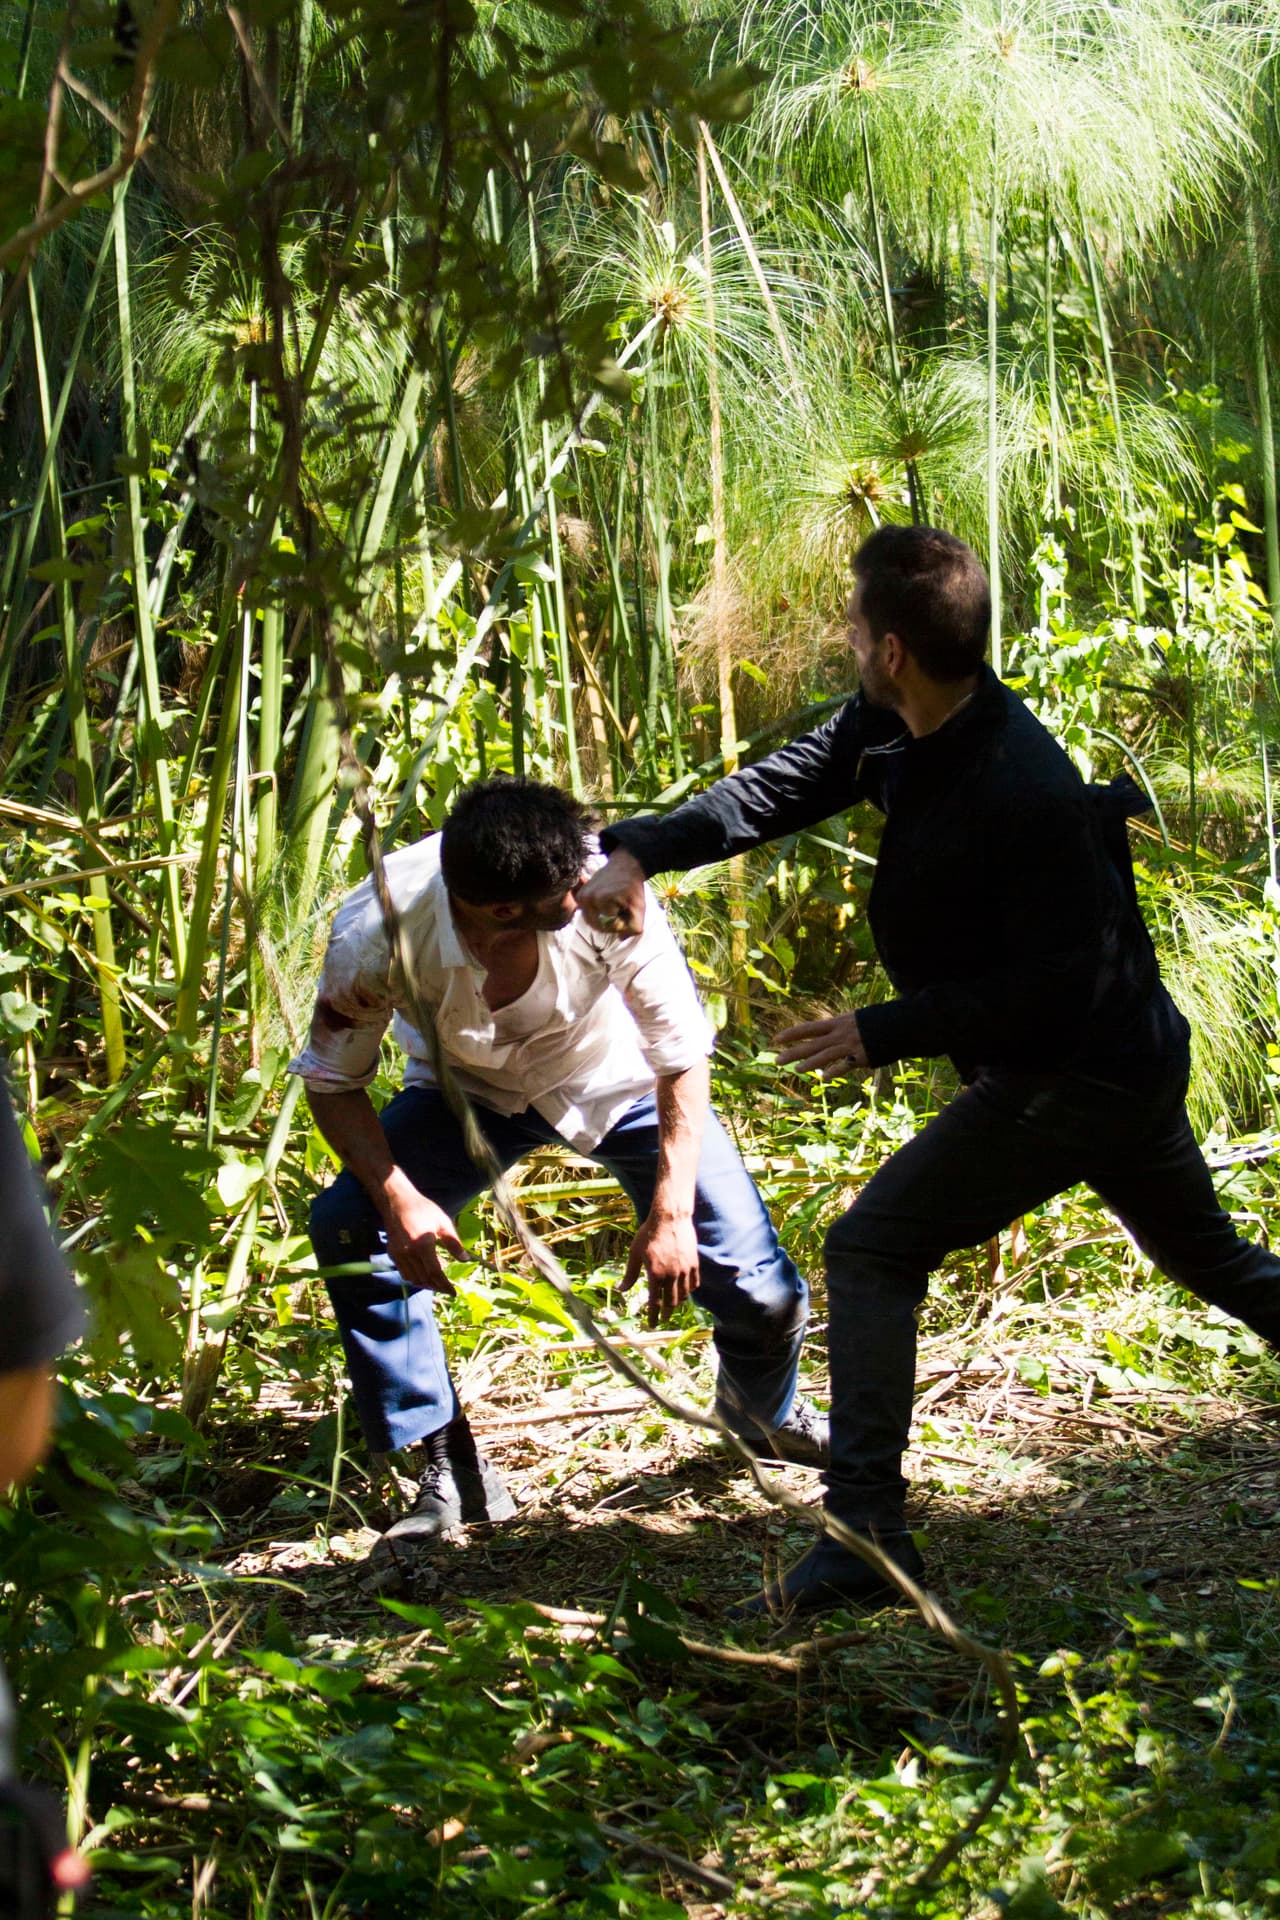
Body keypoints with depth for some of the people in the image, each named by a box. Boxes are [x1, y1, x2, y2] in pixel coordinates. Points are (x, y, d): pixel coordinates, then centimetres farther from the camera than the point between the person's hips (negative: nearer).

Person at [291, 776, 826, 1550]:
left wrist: (672, 1211, -26)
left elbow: (682, 1056, -21)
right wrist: (397, 1198, -32)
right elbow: (334, 1081, -16)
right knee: (350, 1227, -23)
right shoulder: (376, 934, -35)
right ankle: (448, 1470, -7)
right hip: (469, 1093, 1)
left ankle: (768, 1411, 31)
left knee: (762, 1290, -8)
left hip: (618, 1080, -1)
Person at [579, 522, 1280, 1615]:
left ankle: (867, 1536, -16)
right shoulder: (891, 732, -1)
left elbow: (1060, 984, -27)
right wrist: (638, 852, -15)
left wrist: (884, 1033, -26)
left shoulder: (1026, 796, -29)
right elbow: (778, 789, 1)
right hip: (1138, 1061, 10)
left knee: (873, 1250, -12)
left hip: (1078, 1077, -10)